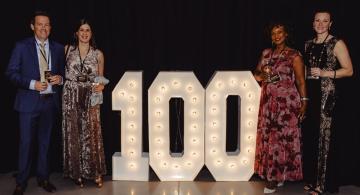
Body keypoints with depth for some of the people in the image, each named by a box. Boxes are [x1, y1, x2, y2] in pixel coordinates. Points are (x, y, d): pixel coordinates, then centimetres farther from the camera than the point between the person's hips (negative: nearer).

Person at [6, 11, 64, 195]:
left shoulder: (58, 48, 8)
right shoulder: (22, 46, -1)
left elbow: (63, 72, 16)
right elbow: (11, 72, -4)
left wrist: (60, 78, -7)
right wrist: (32, 84, -16)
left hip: (50, 101, 3)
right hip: (29, 101, -3)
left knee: (45, 142, 13)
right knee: (26, 142, 2)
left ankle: (43, 177, 25)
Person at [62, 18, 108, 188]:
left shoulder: (98, 54, 5)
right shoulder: (67, 50, 4)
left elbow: (101, 78, 11)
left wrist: (101, 86, -7)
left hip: (90, 98, 0)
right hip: (71, 97, 0)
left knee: (91, 134, -1)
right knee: (73, 134, 4)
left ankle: (95, 172, 11)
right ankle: (77, 172, 17)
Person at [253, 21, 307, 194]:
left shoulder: (294, 55, -4)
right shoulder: (266, 53, 12)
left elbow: (301, 81, -6)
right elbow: (256, 73, 18)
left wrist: (304, 102, -13)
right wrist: (260, 75, -5)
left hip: (287, 102, -5)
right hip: (268, 102, 6)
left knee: (282, 138, -4)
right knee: (267, 137, 6)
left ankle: (277, 176, 4)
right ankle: (275, 175, 17)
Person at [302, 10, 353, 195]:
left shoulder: (337, 44, -3)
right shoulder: (308, 44, 15)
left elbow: (349, 70, -6)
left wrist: (325, 73, -15)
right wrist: (304, 74, 8)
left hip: (326, 94, -5)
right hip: (309, 92, 6)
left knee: (322, 134, -5)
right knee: (308, 134, 6)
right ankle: (310, 178, 17)